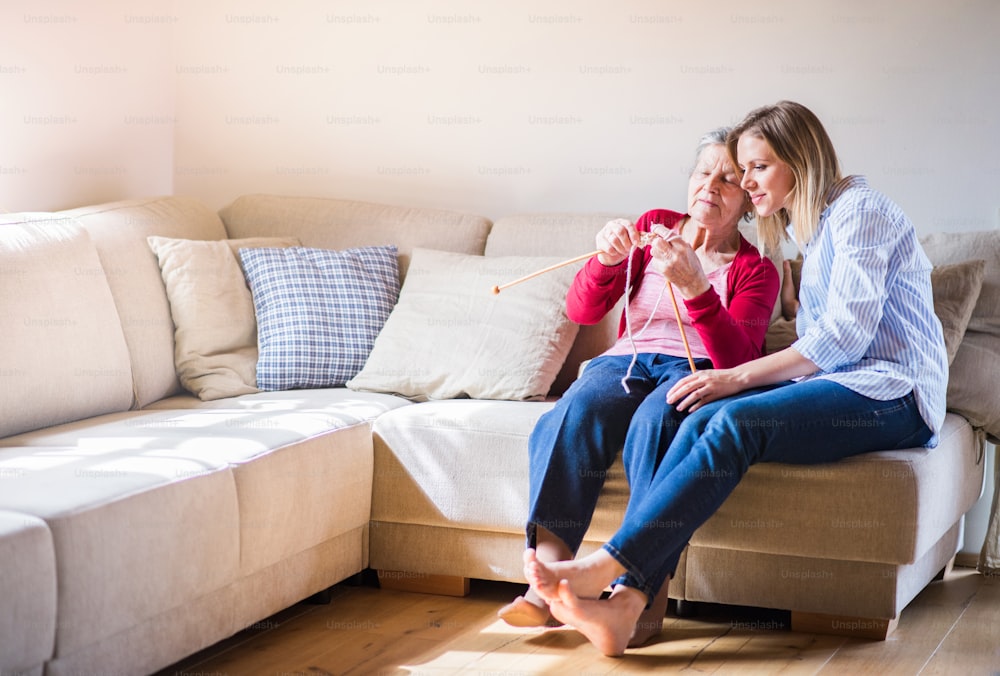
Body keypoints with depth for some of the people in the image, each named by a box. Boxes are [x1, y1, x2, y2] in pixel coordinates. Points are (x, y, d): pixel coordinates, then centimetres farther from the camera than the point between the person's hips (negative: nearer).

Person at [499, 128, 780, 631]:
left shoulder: (755, 270, 7)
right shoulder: (653, 227, 15)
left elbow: (736, 360, -11)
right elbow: (581, 311, 6)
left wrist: (695, 287, -25)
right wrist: (606, 261, -15)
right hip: (626, 363, 2)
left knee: (654, 421, -38)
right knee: (572, 419, -32)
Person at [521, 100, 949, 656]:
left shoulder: (859, 208, -4)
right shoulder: (811, 229, 24)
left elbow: (846, 332, -15)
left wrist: (737, 378, -18)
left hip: (894, 393, -7)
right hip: (838, 382, 7)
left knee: (735, 421, -31)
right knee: (704, 419, -21)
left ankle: (603, 569, -34)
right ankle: (625, 604, -37)